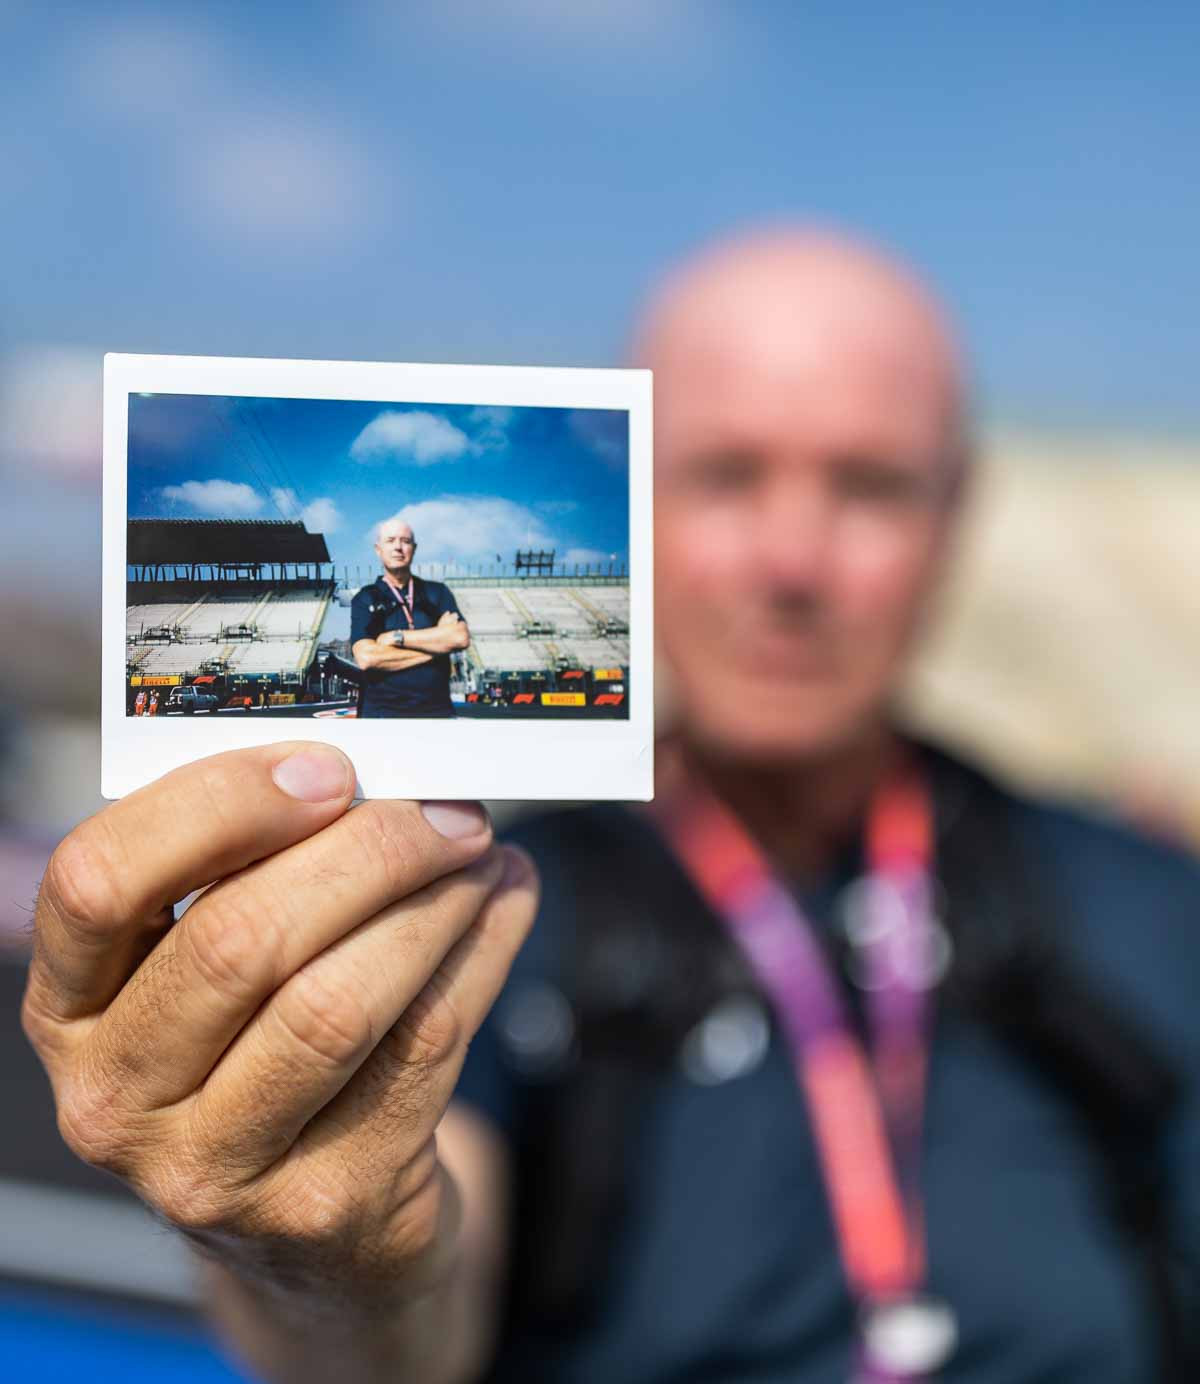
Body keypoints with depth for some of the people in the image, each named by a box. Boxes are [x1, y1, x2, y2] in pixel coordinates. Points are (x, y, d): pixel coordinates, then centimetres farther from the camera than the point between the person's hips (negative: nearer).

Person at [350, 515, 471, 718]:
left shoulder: (437, 592, 14)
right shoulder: (365, 600, 7)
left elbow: (461, 637, -4)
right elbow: (366, 658, -10)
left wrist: (397, 637, -6)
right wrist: (434, 648, -5)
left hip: (437, 708, 2)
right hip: (383, 710, -2)